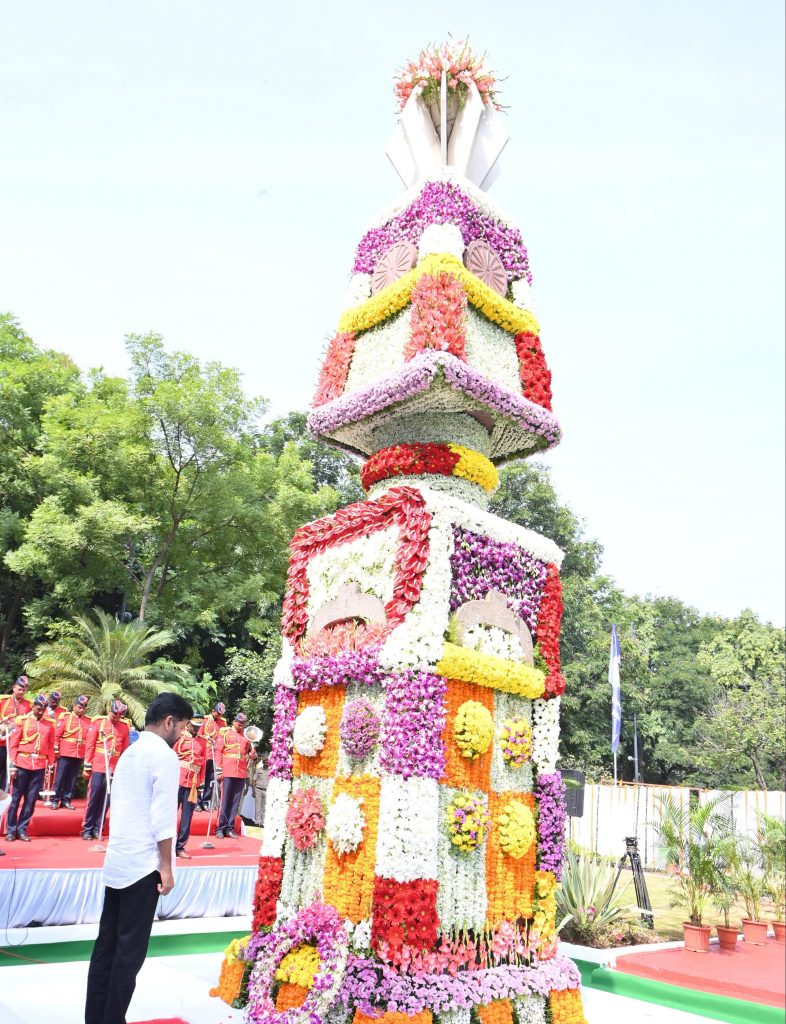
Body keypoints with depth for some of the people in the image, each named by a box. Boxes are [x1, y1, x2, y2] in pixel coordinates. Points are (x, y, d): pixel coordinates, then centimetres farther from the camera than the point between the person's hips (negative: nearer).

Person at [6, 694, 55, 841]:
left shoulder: (49, 724, 8)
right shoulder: (22, 721, -1)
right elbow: (13, 744, -2)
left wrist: (51, 764, 6)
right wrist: (12, 764, -8)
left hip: (39, 766, 3)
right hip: (22, 764, -2)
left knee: (31, 799, 5)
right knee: (16, 797, 3)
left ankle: (22, 829, 14)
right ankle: (11, 830, 13)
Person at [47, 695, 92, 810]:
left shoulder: (88, 721, 8)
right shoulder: (65, 716, 0)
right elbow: (57, 734, -2)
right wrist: (56, 750, -6)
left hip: (80, 755, 3)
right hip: (65, 754, -3)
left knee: (72, 779, 8)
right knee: (60, 777, 0)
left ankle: (66, 800, 17)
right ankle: (55, 800, 8)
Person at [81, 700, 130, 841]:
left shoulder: (124, 727, 5)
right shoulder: (98, 722, -2)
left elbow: (125, 750, 8)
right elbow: (90, 745, -1)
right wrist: (87, 766, -4)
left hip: (114, 769, 2)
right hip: (98, 767, -2)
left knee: (106, 799, 6)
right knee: (93, 798, 2)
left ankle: (97, 828, 16)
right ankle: (87, 829, 13)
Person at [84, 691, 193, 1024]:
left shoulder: (129, 753, 13)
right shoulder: (165, 756, -13)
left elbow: (121, 809, 15)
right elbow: (163, 819, -16)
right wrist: (166, 867, -10)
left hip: (116, 862, 8)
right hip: (143, 866, -8)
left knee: (106, 946, 12)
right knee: (130, 952, 1)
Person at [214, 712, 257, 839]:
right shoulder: (226, 733, 3)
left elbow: (251, 750, 20)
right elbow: (218, 751, 0)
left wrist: (253, 754, -5)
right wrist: (219, 770, -7)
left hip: (241, 773, 4)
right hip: (227, 772, -3)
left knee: (235, 802, 6)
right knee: (224, 800, -1)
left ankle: (230, 828, 12)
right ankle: (221, 828, 5)